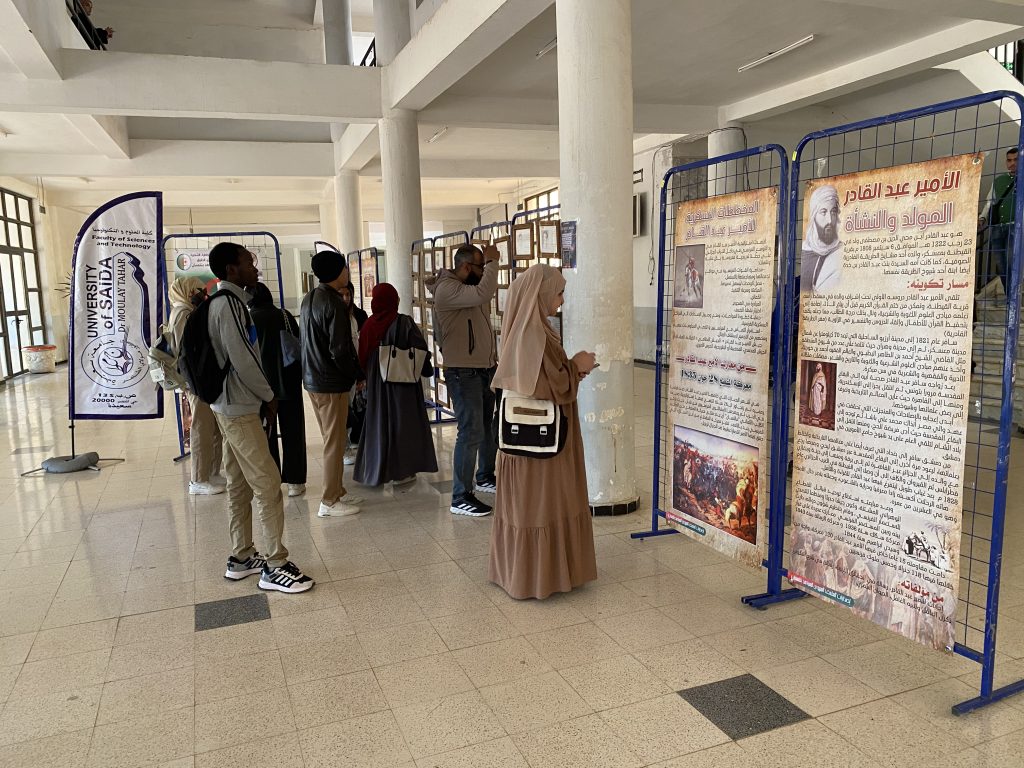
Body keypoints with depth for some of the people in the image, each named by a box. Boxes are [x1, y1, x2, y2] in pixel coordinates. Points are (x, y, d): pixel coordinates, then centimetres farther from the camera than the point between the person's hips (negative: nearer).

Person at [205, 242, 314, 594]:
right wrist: (269, 396, -8)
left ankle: (241, 557, 24)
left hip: (230, 406, 10)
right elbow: (242, 359, -21)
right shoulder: (229, 303, -17)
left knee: (239, 485, 15)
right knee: (268, 484, -6)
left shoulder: (226, 301, 14)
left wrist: (262, 395, 10)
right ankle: (275, 565, 0)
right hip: (240, 408, -10)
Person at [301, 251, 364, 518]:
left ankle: (338, 491, 27)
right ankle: (329, 501, 7)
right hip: (332, 383, -9)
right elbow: (340, 350, -22)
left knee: (331, 440, 18)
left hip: (312, 379, 9)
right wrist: (359, 374, -7)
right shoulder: (334, 304, -19)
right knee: (335, 443, 0)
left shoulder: (309, 300, 10)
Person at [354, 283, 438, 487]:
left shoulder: (369, 325, -2)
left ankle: (374, 470, 19)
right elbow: (419, 349, -12)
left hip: (376, 383, 4)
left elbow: (363, 356, 4)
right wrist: (427, 370, 3)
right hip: (402, 382, -4)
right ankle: (400, 471, 7)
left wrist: (366, 378, 16)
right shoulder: (404, 323, -12)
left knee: (378, 423, 13)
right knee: (401, 423, 5)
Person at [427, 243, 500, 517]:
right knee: (471, 433, -10)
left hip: (486, 368, 10)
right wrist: (492, 262, -20)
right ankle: (460, 497, -3)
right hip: (463, 373, -10)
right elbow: (484, 293, -30)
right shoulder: (447, 289, -18)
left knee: (491, 426, 18)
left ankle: (485, 477, 37)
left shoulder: (470, 287, 12)